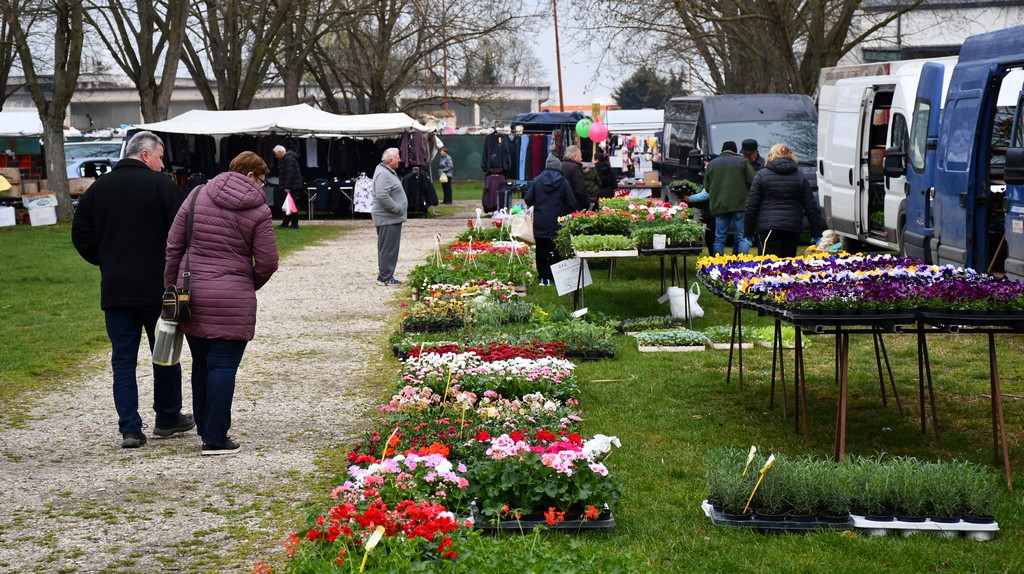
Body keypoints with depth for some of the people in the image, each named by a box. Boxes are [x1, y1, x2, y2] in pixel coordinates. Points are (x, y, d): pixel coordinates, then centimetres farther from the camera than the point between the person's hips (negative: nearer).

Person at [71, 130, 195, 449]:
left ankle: (129, 429, 1)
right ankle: (167, 419, 23)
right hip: (157, 287, -3)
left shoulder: (98, 188, 7)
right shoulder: (160, 184, -7)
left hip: (114, 289, 3)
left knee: (123, 358, 5)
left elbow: (81, 236, 9)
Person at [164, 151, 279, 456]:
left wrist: (171, 288, 13)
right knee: (223, 366, -1)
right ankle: (215, 439, -2)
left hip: (192, 294, 4)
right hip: (233, 300, -4)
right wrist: (248, 286, 15)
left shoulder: (197, 195, 5)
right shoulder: (258, 211, -5)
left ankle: (205, 428, 28)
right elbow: (267, 262, -5)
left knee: (200, 363, 17)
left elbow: (173, 246, 5)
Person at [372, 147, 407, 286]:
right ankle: (385, 278, -3)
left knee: (387, 248, 15)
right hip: (388, 218, -11)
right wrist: (397, 208, -20)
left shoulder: (388, 172, 16)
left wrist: (399, 208, 17)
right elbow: (382, 196, -28)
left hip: (391, 218, 11)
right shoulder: (383, 174, -18)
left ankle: (384, 276, 22)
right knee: (388, 249, -7)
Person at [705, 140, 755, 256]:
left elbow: (706, 187, 13)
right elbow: (753, 181, -5)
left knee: (719, 238, 8)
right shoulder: (742, 161, 1)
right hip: (739, 205, -3)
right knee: (742, 237, 0)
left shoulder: (711, 164, 11)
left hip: (718, 206, 3)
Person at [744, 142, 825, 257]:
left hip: (767, 227, -3)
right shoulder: (800, 177, 11)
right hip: (793, 228, 3)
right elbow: (811, 208, 9)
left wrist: (748, 233, 5)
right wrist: (817, 233, 12)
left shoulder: (761, 175, 4)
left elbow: (751, 206, 0)